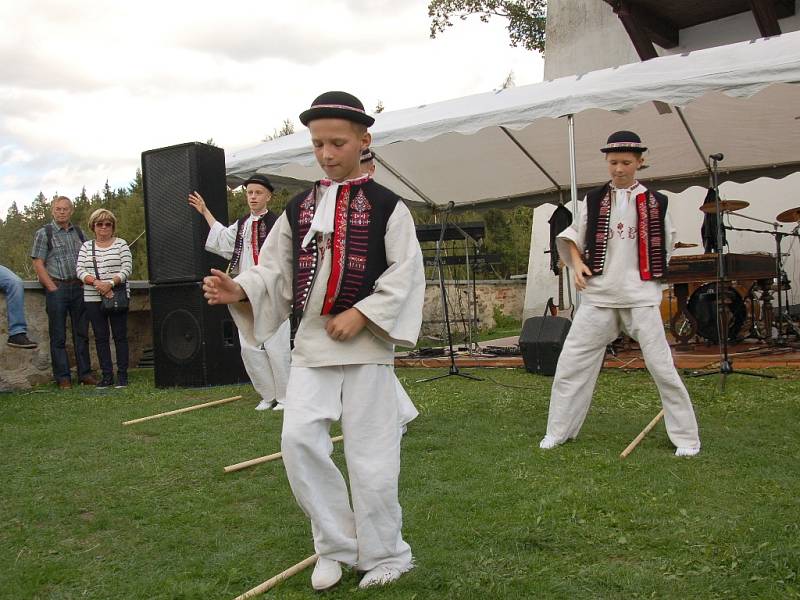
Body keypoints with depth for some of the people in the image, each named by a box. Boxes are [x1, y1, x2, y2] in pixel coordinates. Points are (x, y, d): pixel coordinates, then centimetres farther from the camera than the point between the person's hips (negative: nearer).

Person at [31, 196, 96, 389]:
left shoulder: (78, 232, 13)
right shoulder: (43, 233, 0)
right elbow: (38, 264, -5)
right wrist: (52, 288, -11)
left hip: (78, 287, 4)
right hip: (56, 288, -4)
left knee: (81, 333, 7)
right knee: (58, 336, 1)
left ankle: (85, 373, 14)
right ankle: (62, 377, 7)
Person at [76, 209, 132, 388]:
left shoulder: (121, 244, 4)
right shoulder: (86, 247, 12)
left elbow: (127, 268, -6)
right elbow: (80, 270, 1)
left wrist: (111, 283, -20)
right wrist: (96, 282, -16)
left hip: (118, 296, -3)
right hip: (93, 299, 3)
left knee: (120, 336, -1)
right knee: (100, 337, 4)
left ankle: (122, 375, 4)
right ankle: (107, 375, 10)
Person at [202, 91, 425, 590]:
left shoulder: (386, 206, -2)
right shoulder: (298, 209, 10)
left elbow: (406, 275, -6)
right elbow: (277, 272, 8)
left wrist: (360, 314, -15)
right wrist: (240, 290, -11)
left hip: (367, 344, -4)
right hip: (311, 343, 4)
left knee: (370, 453, 0)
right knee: (299, 439, -6)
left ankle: (385, 554, 21)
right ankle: (335, 546, 14)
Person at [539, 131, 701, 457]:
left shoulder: (655, 202, 5)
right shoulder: (594, 200, 7)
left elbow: (665, 243, 15)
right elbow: (573, 237, 15)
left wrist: (652, 272, 4)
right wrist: (577, 263, -2)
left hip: (641, 295, -1)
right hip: (598, 295, 2)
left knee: (661, 365, -4)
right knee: (571, 361, 1)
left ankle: (686, 436, 10)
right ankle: (558, 431, 16)